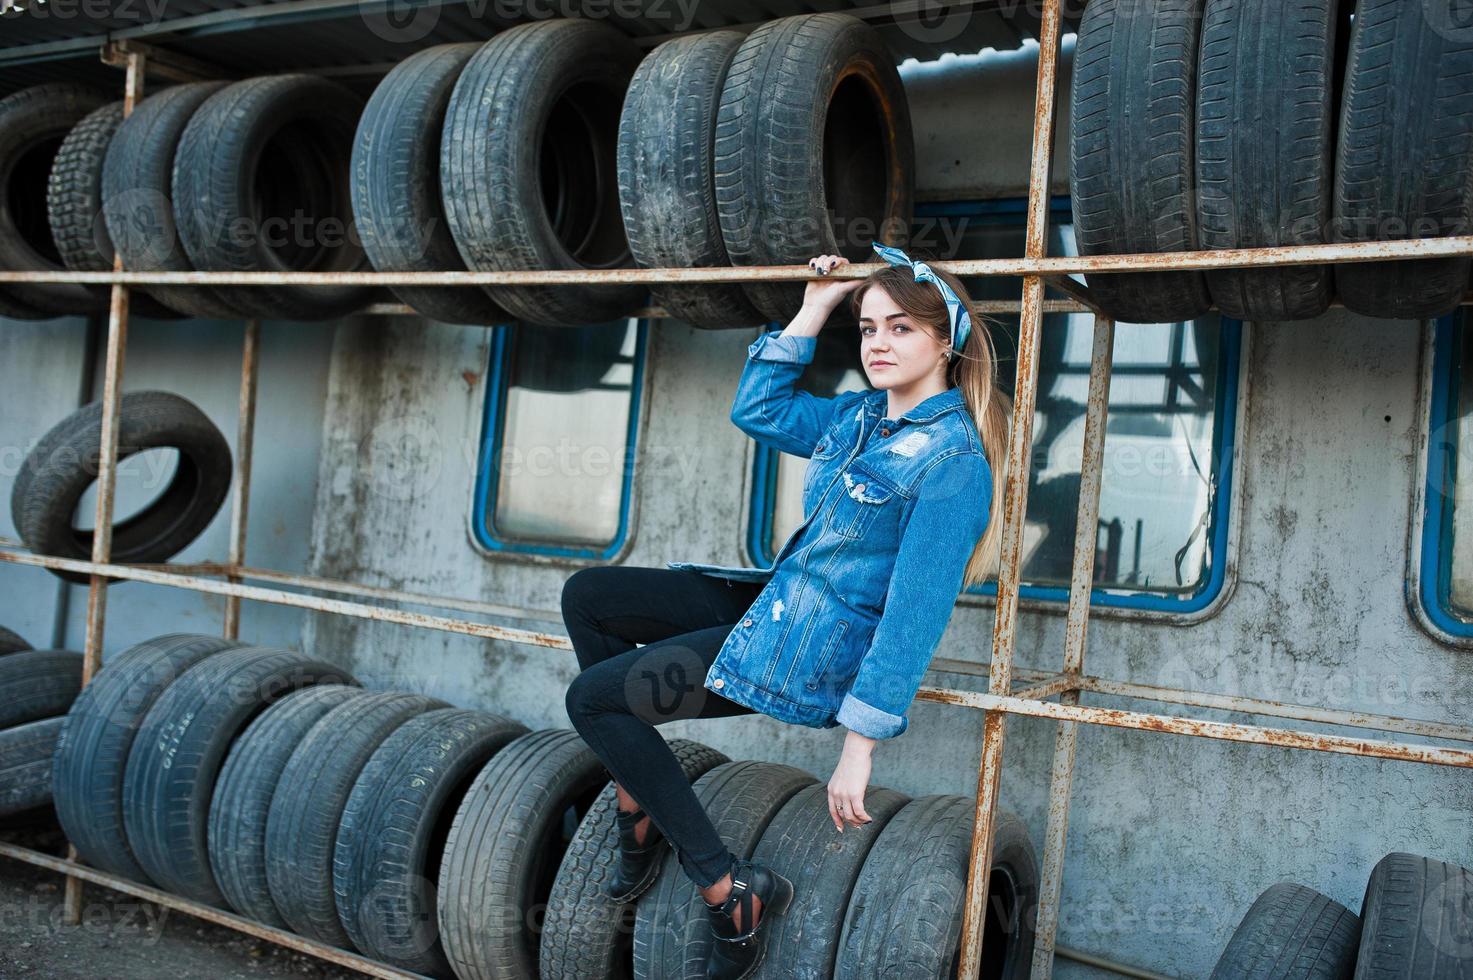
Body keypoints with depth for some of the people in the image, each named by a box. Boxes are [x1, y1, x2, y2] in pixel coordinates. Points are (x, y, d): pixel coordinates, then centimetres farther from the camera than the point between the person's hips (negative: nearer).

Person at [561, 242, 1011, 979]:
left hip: (812, 655, -9)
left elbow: (915, 613, -23)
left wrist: (860, 744, -24)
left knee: (590, 697, -7)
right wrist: (814, 311, 12)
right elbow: (757, 410, 18)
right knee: (585, 595, 8)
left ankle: (732, 889, -1)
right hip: (776, 600, 9)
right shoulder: (861, 415, 6)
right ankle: (638, 808, 10)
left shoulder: (954, 460, -20)